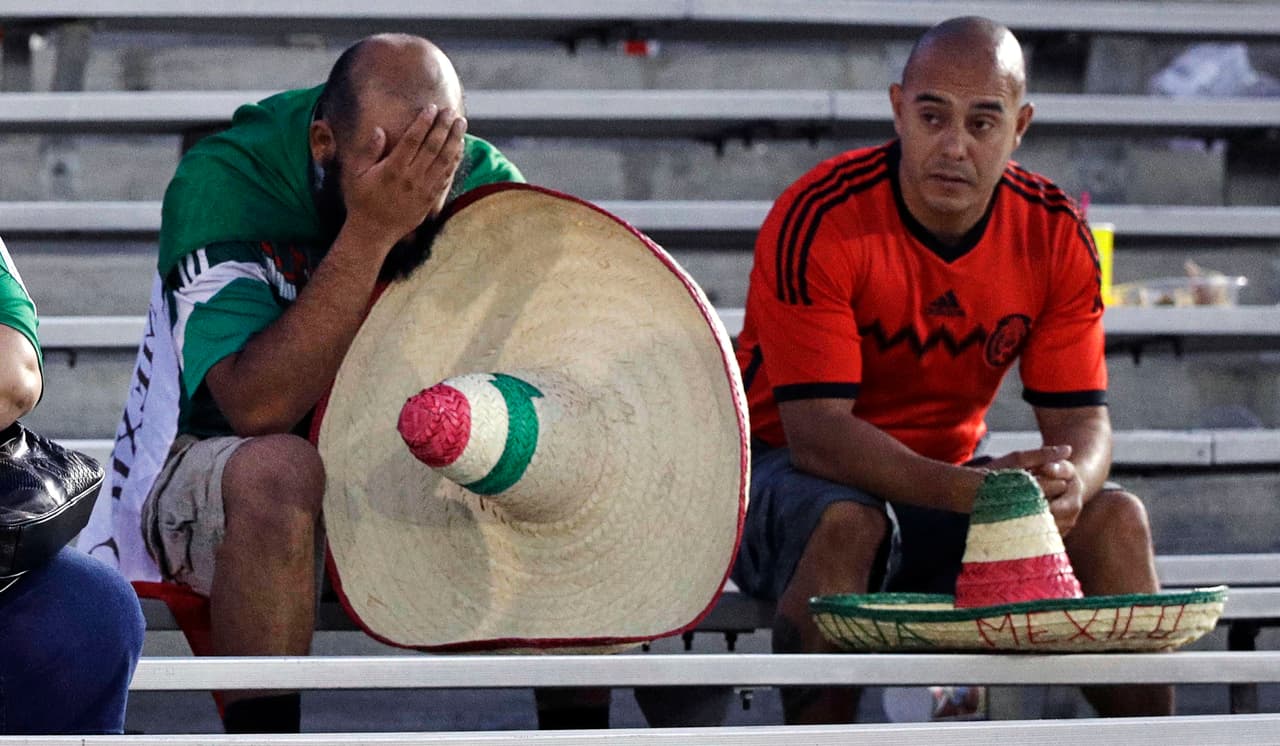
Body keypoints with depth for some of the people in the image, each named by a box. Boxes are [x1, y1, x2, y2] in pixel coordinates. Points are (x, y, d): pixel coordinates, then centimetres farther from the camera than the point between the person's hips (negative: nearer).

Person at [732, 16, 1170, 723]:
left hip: (945, 484, 5)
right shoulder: (817, 220, -22)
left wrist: (1068, 481, -33)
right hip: (789, 474, -5)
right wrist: (970, 491, -42)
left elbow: (1081, 419, -6)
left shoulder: (1055, 235, -7)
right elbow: (816, 432, -28)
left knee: (1114, 519, -17)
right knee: (848, 523, -38)